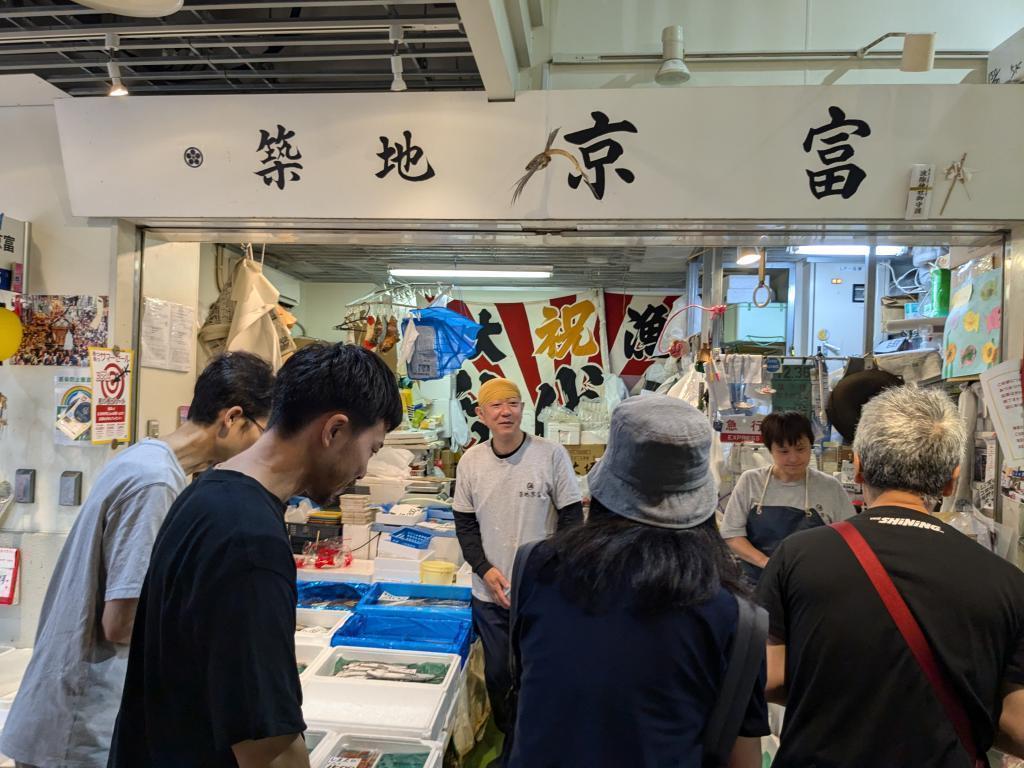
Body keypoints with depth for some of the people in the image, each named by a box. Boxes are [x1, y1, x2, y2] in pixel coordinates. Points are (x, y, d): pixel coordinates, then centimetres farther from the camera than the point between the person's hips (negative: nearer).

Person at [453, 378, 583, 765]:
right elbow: (465, 524, 5)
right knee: (498, 675, 16)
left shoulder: (552, 454, -12)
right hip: (490, 594, 3)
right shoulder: (471, 461, -2)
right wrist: (485, 570, -8)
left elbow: (571, 517, -6)